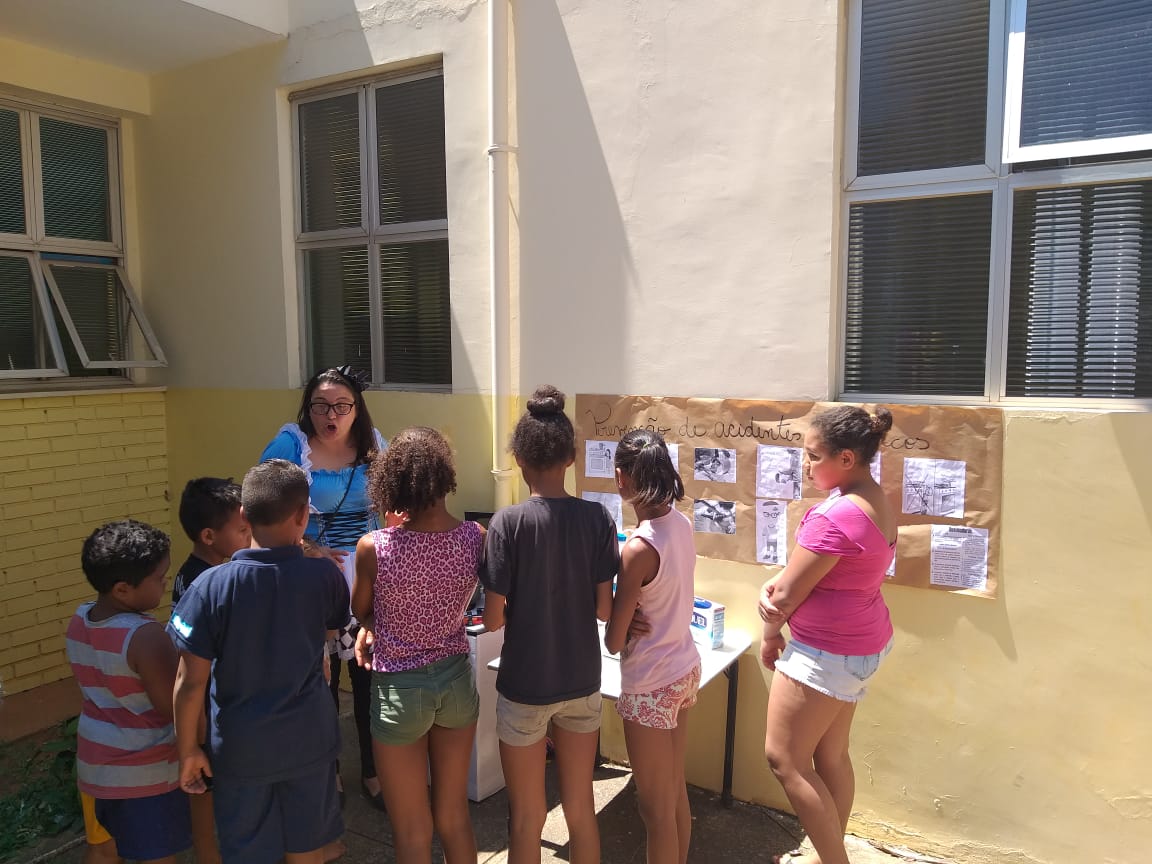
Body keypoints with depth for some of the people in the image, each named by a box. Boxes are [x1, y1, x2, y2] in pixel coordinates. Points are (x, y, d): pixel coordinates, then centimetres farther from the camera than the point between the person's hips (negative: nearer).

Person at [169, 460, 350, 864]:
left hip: (241, 745, -1)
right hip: (308, 739, 1)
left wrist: (188, 749, 0)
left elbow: (191, 682, -15)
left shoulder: (212, 585, -19)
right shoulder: (324, 574, -14)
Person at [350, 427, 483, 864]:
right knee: (454, 816, 23)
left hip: (401, 688, -3)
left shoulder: (374, 547, -22)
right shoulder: (476, 538, -13)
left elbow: (361, 611, -2)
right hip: (457, 679, 3)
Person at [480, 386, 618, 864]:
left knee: (527, 818, 15)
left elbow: (493, 618, -14)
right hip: (582, 682, 3)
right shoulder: (597, 517, -8)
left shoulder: (508, 522, -17)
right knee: (581, 808, 20)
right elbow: (604, 608, -5)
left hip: (524, 686, -3)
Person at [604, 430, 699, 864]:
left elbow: (614, 641, -18)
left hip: (651, 684, -8)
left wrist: (612, 628, 2)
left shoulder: (638, 548, -26)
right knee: (676, 793, 24)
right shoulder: (681, 523, -4)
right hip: (684, 669, 8)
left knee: (656, 808, 11)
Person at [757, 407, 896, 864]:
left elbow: (790, 594, -18)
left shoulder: (834, 516, -27)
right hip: (859, 645, 10)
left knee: (784, 759, 3)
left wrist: (769, 638, -1)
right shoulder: (877, 502, 5)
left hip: (827, 652, -10)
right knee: (831, 756, 20)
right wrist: (772, 586, -7)